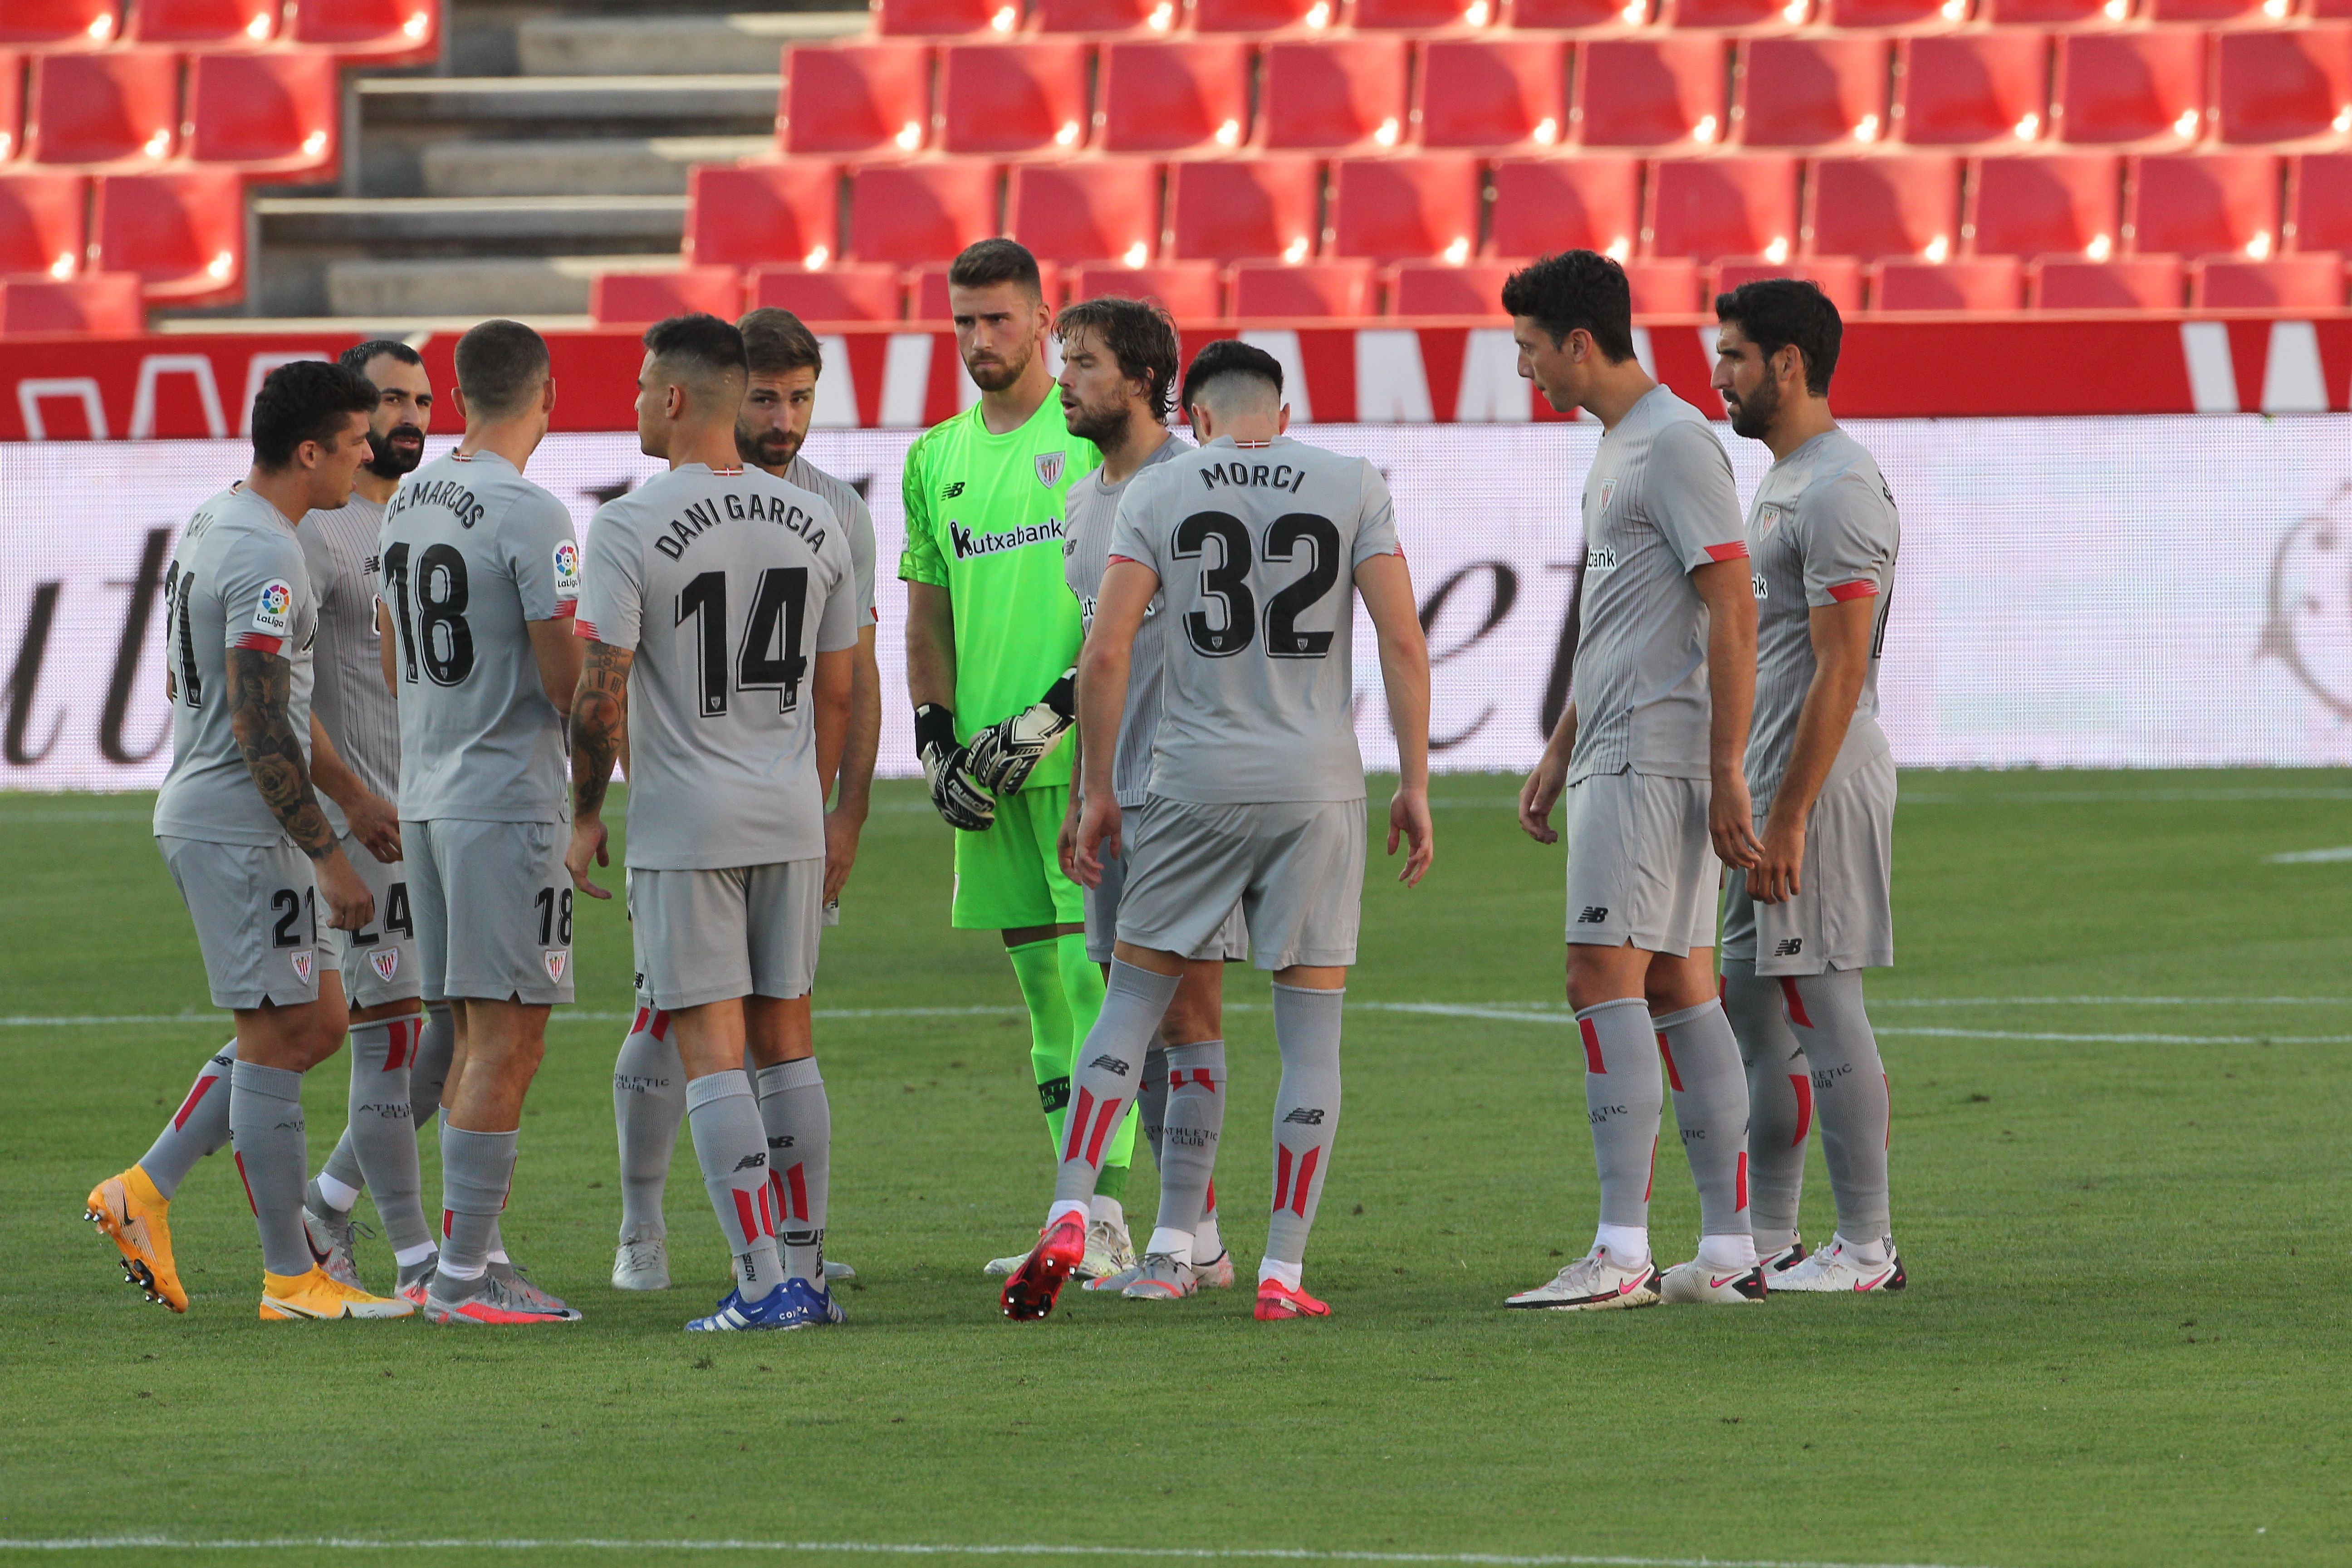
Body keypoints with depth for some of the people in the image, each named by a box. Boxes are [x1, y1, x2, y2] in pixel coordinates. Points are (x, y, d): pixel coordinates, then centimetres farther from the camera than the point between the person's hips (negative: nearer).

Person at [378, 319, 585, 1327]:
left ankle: (471, 1262, 14)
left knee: (477, 1038, 14)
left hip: (425, 797, 8)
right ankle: (461, 1275, -9)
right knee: (506, 1038, -6)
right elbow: (568, 682, -16)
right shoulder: (530, 516, -15)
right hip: (508, 800, -8)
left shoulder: (408, 503, 10)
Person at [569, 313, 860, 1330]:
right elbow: (837, 691, 12)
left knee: (712, 1048, -3)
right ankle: (805, 1273, 15)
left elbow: (600, 692, -12)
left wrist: (586, 815, 0)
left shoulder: (631, 527, -11)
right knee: (786, 1039, 13)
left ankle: (765, 1284, -9)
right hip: (789, 823, 5)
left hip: (684, 826, -5)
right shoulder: (815, 524, 6)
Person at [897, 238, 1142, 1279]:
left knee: (1093, 970, -11)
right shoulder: (937, 460, 15)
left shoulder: (1100, 436, -5)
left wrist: (1058, 712, -16)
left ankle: (1101, 1209, -13)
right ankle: (1087, 1224, 13)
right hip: (990, 765, 7)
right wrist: (935, 740, 7)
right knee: (1041, 983, 8)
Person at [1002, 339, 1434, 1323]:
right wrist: (1414, 784, 3)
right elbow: (1403, 641, -3)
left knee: (1133, 1006, 10)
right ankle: (1282, 1272, 3)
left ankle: (1068, 1218, -5)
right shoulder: (1353, 487, 3)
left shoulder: (1158, 492, 2)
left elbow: (1105, 653, -4)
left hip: (1195, 787, 0)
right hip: (1318, 791, 0)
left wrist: (1099, 791, 4)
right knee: (1311, 1037, 5)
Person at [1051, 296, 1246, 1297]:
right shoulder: (1087, 500, 16)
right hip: (1120, 792, 8)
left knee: (1185, 1005, -7)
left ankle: (1195, 1243, -5)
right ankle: (1191, 1236, 12)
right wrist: (1079, 797, 21)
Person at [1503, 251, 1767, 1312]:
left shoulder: (1676, 445, -13)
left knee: (1604, 975, -14)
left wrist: (1725, 772, -21)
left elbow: (1732, 611, -18)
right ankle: (1728, 1253, 8)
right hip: (1614, 754, 10)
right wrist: (1559, 754, 26)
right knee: (1678, 986, 8)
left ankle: (1621, 1253, -18)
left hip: (1654, 758, -10)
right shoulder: (1614, 450, 19)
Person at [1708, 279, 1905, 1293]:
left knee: (1821, 1005, -9)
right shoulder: (1784, 483, 18)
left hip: (1819, 785, -11)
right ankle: (1769, 1243, 18)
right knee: (1749, 1008, 13)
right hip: (1774, 786, 11)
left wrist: (1787, 818, -22)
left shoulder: (1837, 492, -16)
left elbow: (1840, 672, -21)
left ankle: (1866, 1248, -6)